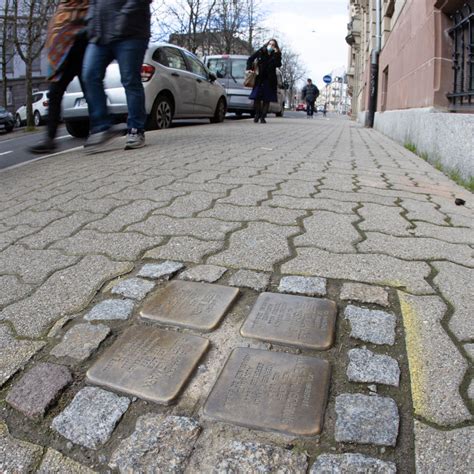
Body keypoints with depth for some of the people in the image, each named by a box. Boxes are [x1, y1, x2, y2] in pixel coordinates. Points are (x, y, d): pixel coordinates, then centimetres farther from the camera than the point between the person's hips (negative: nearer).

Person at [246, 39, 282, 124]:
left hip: (270, 80, 0)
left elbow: (278, 65, -12)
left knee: (267, 99, -1)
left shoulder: (277, 55, 4)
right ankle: (257, 114, 17)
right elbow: (250, 59, 7)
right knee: (257, 97, -4)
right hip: (259, 78, 0)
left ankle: (263, 117, 5)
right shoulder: (261, 51, 3)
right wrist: (249, 68, -7)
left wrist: (276, 54, -17)